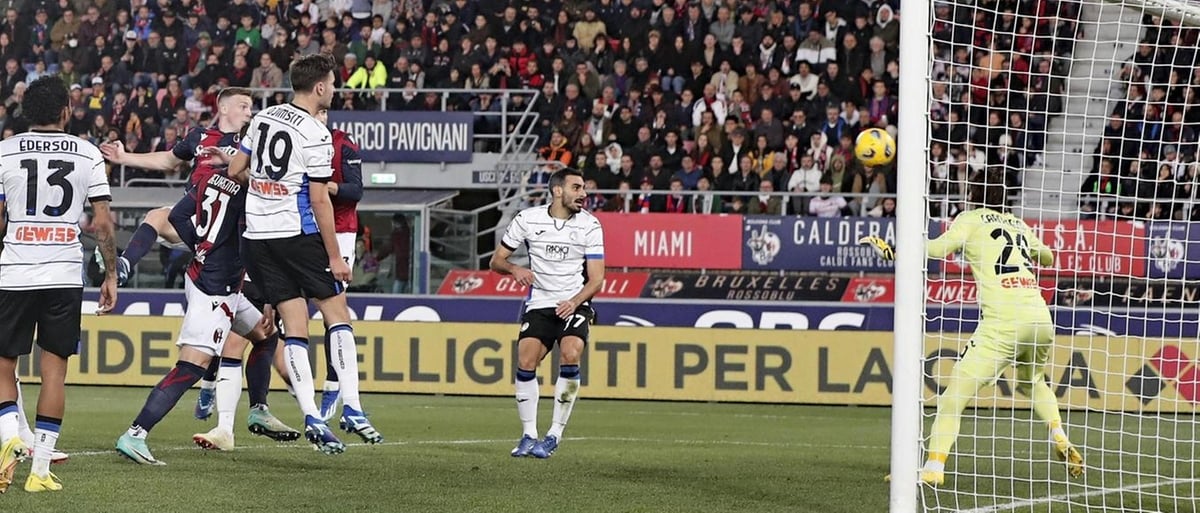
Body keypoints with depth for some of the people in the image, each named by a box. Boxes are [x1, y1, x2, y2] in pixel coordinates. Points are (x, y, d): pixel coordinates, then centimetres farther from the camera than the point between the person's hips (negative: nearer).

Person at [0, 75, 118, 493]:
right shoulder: (88, 155, 3)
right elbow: (102, 222, 1)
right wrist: (111, 274, 9)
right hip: (65, 274, 1)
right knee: (54, 368, 5)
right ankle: (40, 469, 2)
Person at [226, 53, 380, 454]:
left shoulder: (263, 118, 7)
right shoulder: (316, 135, -13)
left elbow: (236, 170, 14)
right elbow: (320, 201, -14)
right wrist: (335, 257, -9)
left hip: (257, 235, 6)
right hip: (298, 235, -6)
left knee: (295, 328, 5)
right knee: (337, 314, 5)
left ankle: (311, 417, -2)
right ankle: (351, 408, -1)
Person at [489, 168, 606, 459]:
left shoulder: (590, 225, -2)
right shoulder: (527, 219, -1)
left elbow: (596, 279, -3)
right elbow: (496, 260, 6)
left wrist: (574, 301, -21)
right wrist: (514, 269, -17)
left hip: (575, 305, -1)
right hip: (539, 304, 1)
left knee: (570, 355, -25)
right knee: (525, 362, -17)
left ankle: (555, 435, -17)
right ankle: (528, 435, -2)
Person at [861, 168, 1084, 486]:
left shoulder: (971, 219, 8)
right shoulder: (1018, 224, 23)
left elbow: (937, 248, -10)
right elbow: (1047, 258, 40)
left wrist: (888, 250, -8)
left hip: (1003, 322, -6)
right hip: (1041, 318, 6)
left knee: (954, 396, -6)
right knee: (1033, 382, 34)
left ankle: (934, 468, -17)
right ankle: (1062, 444, 20)